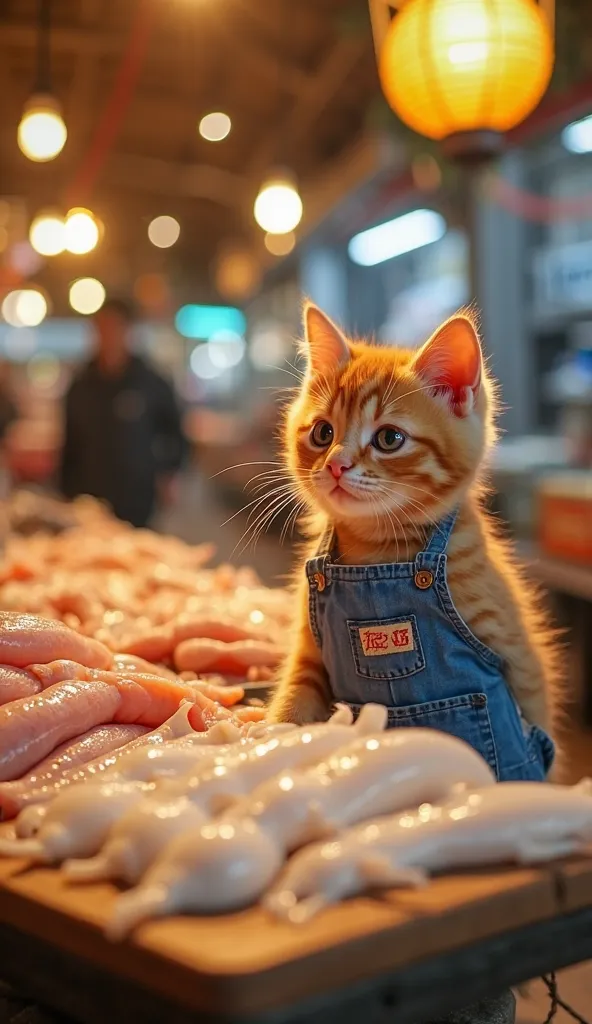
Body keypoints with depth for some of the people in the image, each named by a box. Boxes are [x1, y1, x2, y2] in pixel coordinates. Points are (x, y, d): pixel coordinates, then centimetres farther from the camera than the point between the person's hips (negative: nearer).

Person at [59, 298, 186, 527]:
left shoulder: (152, 384, 0)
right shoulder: (82, 386, 8)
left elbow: (173, 431, 9)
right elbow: (71, 442, 13)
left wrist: (168, 476, -2)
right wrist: (67, 491, 12)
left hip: (136, 503, -2)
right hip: (87, 500, 2)